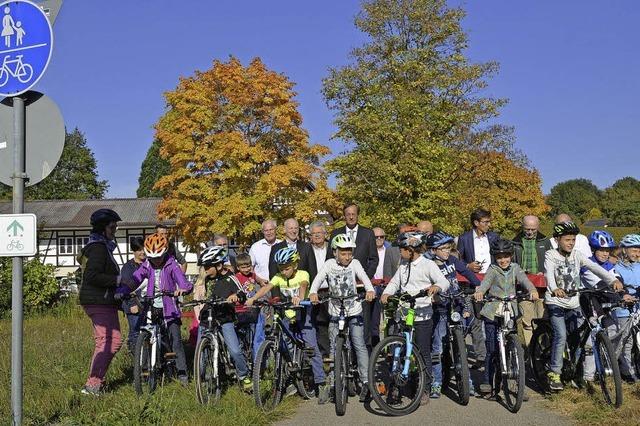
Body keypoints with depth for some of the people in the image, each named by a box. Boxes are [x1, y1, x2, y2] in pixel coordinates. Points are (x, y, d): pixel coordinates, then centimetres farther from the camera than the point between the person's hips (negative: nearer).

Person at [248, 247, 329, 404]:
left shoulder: (302, 274, -12)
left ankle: (322, 383, -8)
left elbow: (303, 286, -33)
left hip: (302, 311, -4)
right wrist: (253, 298, -35)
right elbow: (267, 287, -17)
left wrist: (299, 298, -56)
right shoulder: (279, 277, -2)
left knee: (311, 347, -12)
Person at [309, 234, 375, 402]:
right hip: (335, 313, 1)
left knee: (359, 345, -9)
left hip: (354, 312, -1)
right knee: (334, 348, 6)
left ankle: (366, 381, -3)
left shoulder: (354, 263, -3)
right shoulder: (329, 264, -3)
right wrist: (313, 292, -35)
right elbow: (318, 279, -15)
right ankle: (334, 382, 16)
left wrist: (370, 290, -39)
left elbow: (364, 277, -18)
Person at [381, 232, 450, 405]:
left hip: (422, 317, -6)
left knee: (424, 353, 2)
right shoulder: (403, 266, 15)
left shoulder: (428, 265, -5)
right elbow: (394, 282, 13)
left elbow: (444, 282, -15)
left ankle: (425, 390, 12)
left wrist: (436, 286, -37)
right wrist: (386, 293, -8)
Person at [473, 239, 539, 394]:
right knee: (492, 350, -3)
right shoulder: (493, 270, 0)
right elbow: (485, 282, -19)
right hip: (492, 313, -2)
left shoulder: (515, 269, 7)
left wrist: (532, 290, -33)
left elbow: (524, 280, -11)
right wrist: (479, 292, -43)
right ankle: (487, 380, 6)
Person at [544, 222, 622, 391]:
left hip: (574, 303, 4)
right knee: (561, 335, -19)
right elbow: (549, 273, -27)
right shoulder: (551, 255, -8)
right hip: (556, 302, -4)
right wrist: (554, 289, -49)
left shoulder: (577, 255, 3)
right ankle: (554, 373, -8)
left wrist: (613, 280, -28)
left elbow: (594, 267, -11)